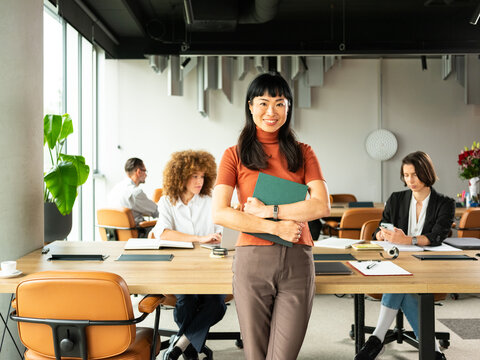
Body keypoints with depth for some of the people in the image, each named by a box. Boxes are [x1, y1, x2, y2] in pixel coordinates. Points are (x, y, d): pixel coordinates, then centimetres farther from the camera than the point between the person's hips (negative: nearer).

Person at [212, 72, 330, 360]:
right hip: (252, 260, -1)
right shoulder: (235, 155, 6)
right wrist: (275, 228, -11)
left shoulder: (302, 153, 11)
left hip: (297, 262, 1)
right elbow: (220, 213, -5)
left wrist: (270, 210, -9)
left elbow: (322, 206, -2)